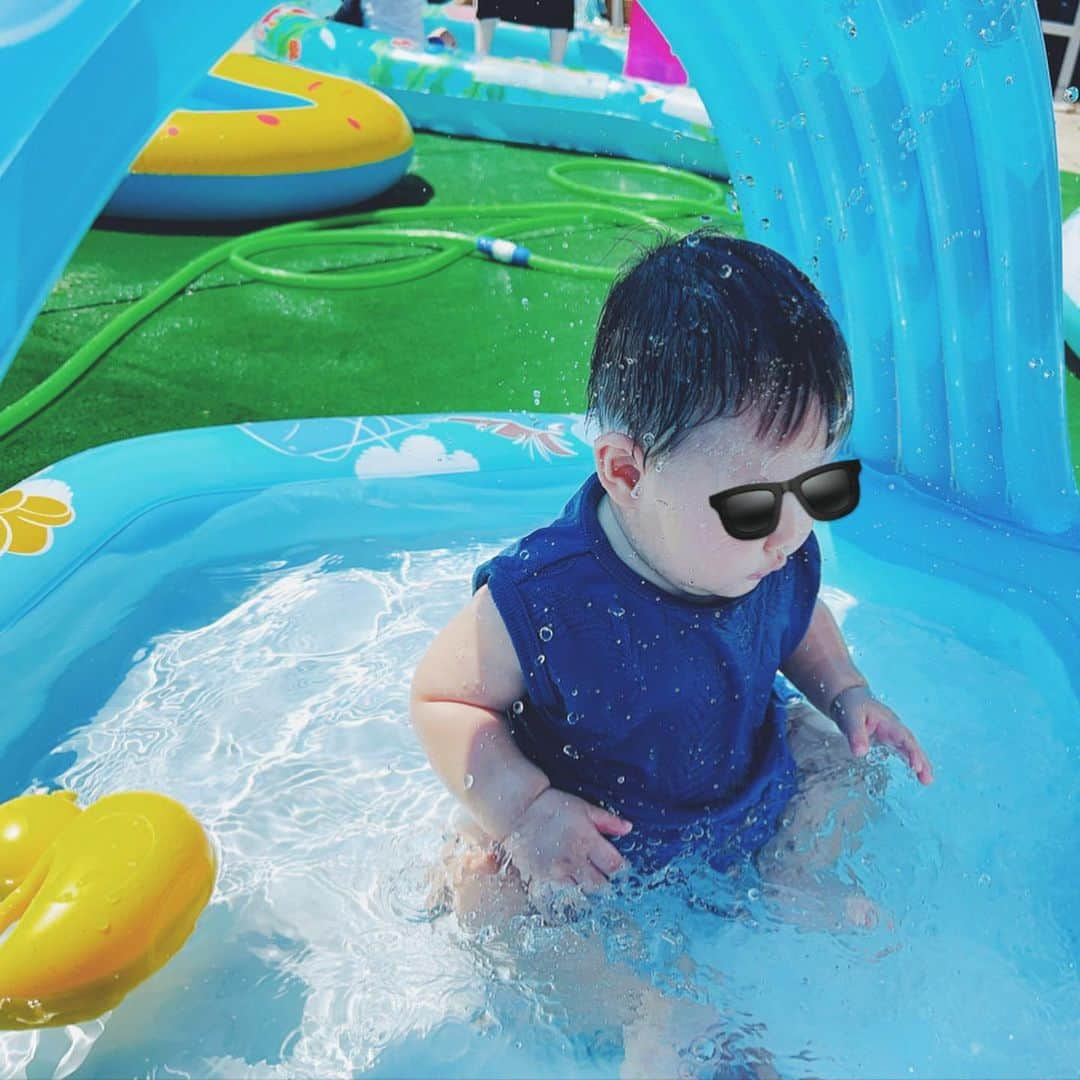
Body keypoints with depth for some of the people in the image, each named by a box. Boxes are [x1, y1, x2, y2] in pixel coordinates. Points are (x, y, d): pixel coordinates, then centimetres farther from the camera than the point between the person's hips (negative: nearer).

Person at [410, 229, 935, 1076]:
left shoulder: (780, 555, -17)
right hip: (593, 834, -4)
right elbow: (440, 698, -22)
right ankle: (650, 1010, -16)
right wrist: (524, 810, -34)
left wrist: (846, 693, -8)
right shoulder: (542, 599, -35)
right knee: (481, 880, -26)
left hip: (753, 783, 5)